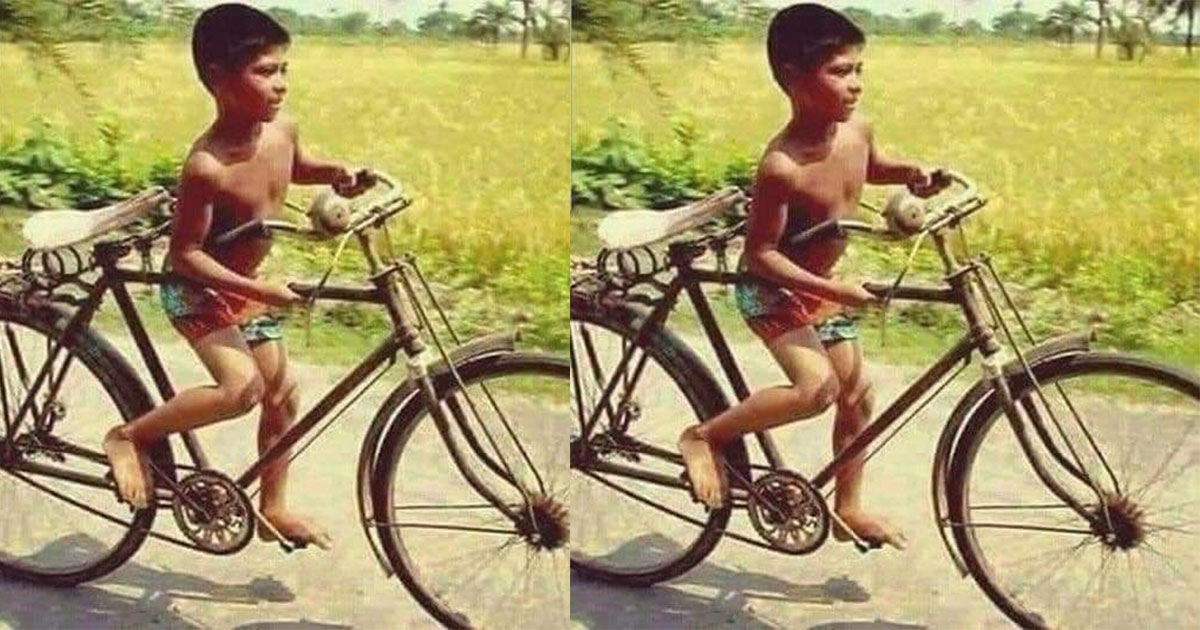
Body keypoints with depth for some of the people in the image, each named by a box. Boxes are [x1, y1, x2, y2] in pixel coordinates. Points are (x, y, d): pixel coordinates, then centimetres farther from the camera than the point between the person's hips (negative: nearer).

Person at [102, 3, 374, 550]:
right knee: (241, 387, -26)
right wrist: (257, 290, -33)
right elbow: (185, 256, -26)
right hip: (197, 290, -7)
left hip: (246, 286, 8)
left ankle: (274, 507, 28)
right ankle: (130, 436, -3)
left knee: (282, 394, 10)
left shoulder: (281, 129, -11)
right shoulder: (206, 167, -32)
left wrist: (338, 173, -5)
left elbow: (295, 167, 14)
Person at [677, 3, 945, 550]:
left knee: (858, 394, 10)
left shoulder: (857, 129, -10)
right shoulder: (781, 166, -32)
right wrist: (833, 290, -31)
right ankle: (704, 437, -6)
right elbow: (760, 256, -26)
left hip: (822, 285, 8)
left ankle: (848, 507, 28)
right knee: (816, 387, -26)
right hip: (772, 289, -8)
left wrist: (911, 172, -4)